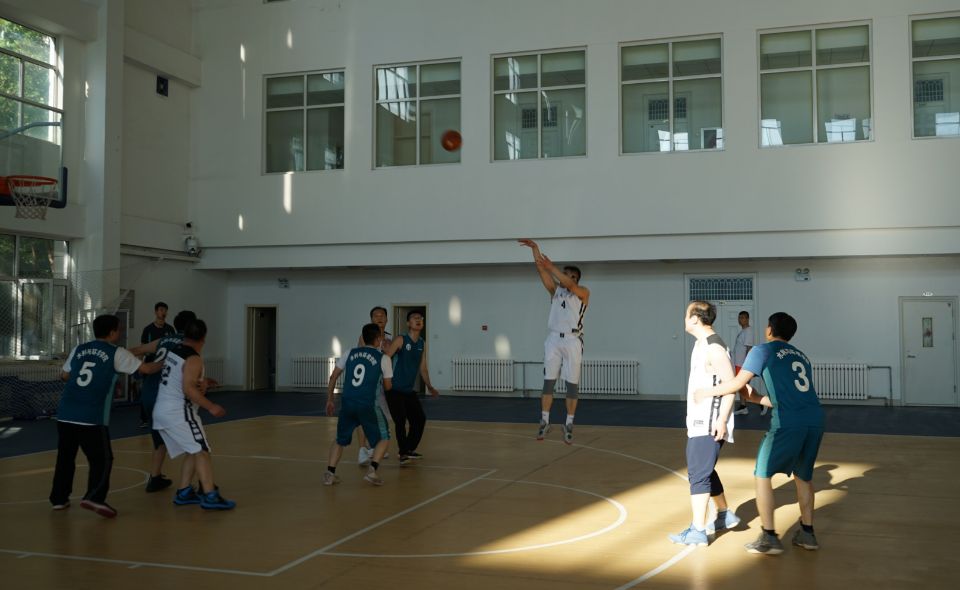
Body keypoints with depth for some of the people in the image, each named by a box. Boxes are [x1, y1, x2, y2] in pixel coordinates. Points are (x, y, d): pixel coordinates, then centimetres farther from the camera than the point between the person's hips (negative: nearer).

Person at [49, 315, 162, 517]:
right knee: (101, 459, 2)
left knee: (65, 457, 19)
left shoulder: (79, 349, 15)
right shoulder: (116, 353, 2)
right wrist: (163, 364, 22)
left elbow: (64, 375, 25)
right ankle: (94, 498, -14)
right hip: (92, 418, -5)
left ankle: (58, 498, 27)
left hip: (65, 414, 5)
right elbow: (146, 369, 3)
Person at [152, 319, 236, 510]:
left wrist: (201, 383, 9)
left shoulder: (172, 352, 12)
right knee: (201, 451, -9)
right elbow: (188, 389, -23)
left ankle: (183, 493, 14)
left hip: (161, 411, 9)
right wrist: (210, 407, -20)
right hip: (178, 412, -9)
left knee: (193, 452, 16)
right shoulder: (194, 359, -14)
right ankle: (210, 497, -16)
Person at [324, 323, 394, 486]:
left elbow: (333, 377, 13)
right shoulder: (383, 358, 2)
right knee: (383, 438, 16)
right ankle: (372, 471, 0)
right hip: (368, 405, -4)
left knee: (340, 439, 23)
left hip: (347, 403, 4)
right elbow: (388, 387, 8)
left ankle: (329, 473, 11)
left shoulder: (350, 353, 12)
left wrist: (330, 400, 22)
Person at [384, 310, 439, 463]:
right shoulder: (400, 340, -11)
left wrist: (429, 386, 14)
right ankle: (404, 454, -4)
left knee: (420, 419, 8)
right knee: (400, 421, -12)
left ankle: (409, 450, 24)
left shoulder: (422, 343, 9)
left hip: (409, 391, 7)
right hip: (395, 390, -7)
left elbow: (422, 367, 17)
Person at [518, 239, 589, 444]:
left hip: (572, 341, -3)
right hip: (553, 339, 3)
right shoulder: (555, 289, 15)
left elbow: (569, 285, -17)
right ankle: (544, 421, 7)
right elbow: (541, 270, 5)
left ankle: (569, 425, 7)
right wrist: (535, 249, -5)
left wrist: (552, 267, -21)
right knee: (548, 382, 2)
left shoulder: (583, 292, 4)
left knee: (572, 384, 0)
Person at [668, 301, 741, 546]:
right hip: (699, 422, 10)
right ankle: (724, 515, 35)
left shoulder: (714, 348, -18)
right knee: (703, 471, 20)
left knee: (698, 474, -8)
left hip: (710, 424, -10)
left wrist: (722, 420, -24)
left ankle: (697, 531, -5)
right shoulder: (701, 344, 13)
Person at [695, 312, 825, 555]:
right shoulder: (802, 357, 25)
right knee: (803, 476, 24)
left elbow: (737, 383, 3)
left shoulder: (763, 350, 7)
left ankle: (769, 537, 7)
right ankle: (807, 533, 27)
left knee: (762, 475, 7)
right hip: (815, 420, 6)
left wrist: (708, 392, 17)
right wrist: (756, 398, 35)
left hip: (788, 424, -6)